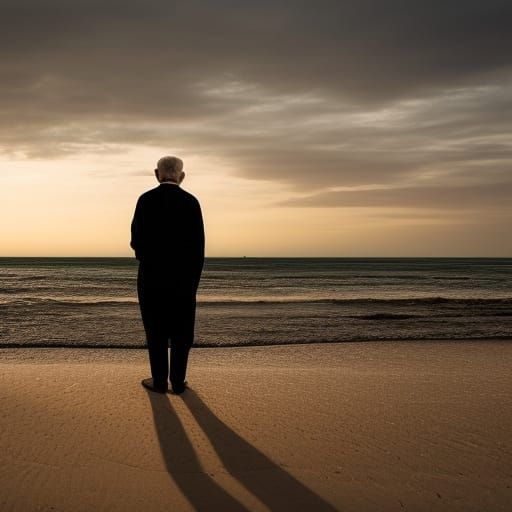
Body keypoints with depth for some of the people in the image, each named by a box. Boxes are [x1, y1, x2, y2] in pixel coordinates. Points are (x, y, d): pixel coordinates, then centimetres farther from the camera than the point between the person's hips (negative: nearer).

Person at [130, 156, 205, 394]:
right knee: (181, 331, 9)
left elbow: (136, 240, -7)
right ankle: (178, 381, 13)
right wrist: (194, 279, 6)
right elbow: (198, 245, -2)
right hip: (184, 277, 1)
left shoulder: (146, 199, -5)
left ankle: (159, 380, 12)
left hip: (152, 276, -1)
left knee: (156, 330, 8)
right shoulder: (191, 202, -1)